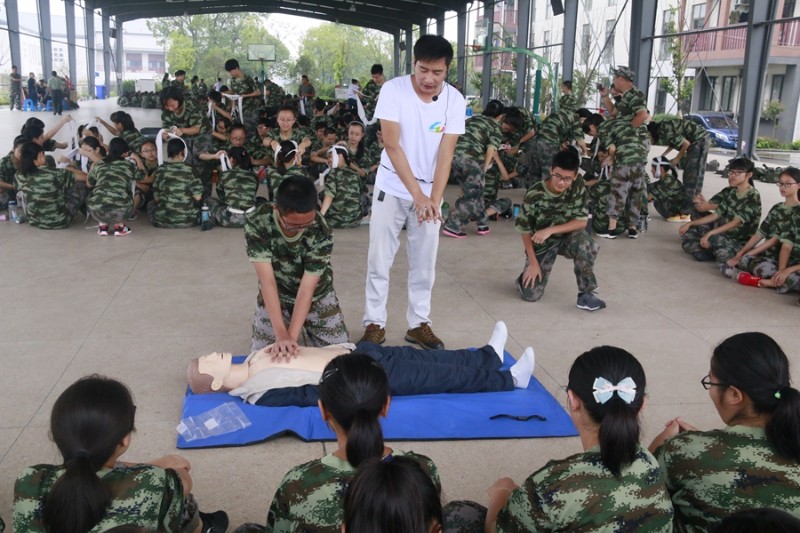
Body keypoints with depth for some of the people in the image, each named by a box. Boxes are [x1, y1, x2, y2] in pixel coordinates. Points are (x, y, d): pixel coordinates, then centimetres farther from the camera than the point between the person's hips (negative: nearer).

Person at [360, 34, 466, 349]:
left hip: (430, 191, 2)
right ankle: (374, 323, 14)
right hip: (392, 188, -2)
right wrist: (418, 196, -23)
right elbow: (392, 146, -18)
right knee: (379, 260, 2)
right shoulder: (393, 90, -14)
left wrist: (434, 199, -21)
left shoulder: (455, 101, -8)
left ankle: (418, 324, 21)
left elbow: (445, 154, -10)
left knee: (424, 262, 7)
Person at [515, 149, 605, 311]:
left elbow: (581, 222, -17)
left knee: (584, 241, -35)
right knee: (531, 294, -11)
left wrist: (551, 230, -29)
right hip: (541, 243, -1)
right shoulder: (534, 194, -24)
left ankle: (586, 294, -19)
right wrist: (533, 263, -16)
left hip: (567, 238, 2)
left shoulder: (578, 187, -16)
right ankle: (529, 274, 25)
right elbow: (525, 230, -14)